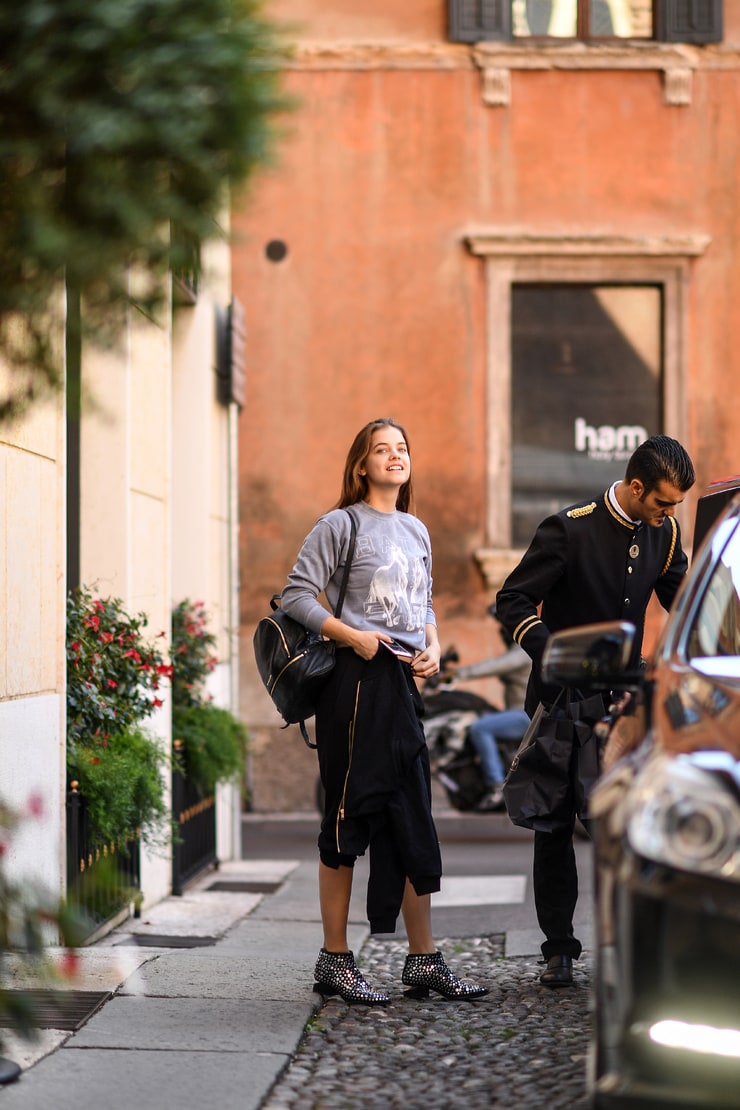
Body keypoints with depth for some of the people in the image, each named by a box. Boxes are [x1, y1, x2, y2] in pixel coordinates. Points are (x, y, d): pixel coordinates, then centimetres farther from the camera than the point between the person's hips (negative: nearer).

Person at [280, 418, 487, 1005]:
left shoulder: (416, 530, 18)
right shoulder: (340, 525, -3)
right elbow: (297, 595, -7)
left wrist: (433, 647, 5)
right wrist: (354, 637, -17)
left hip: (405, 683, 7)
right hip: (357, 680, -7)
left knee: (415, 827, 8)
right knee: (349, 818, -2)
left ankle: (424, 961, 15)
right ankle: (335, 961, 7)